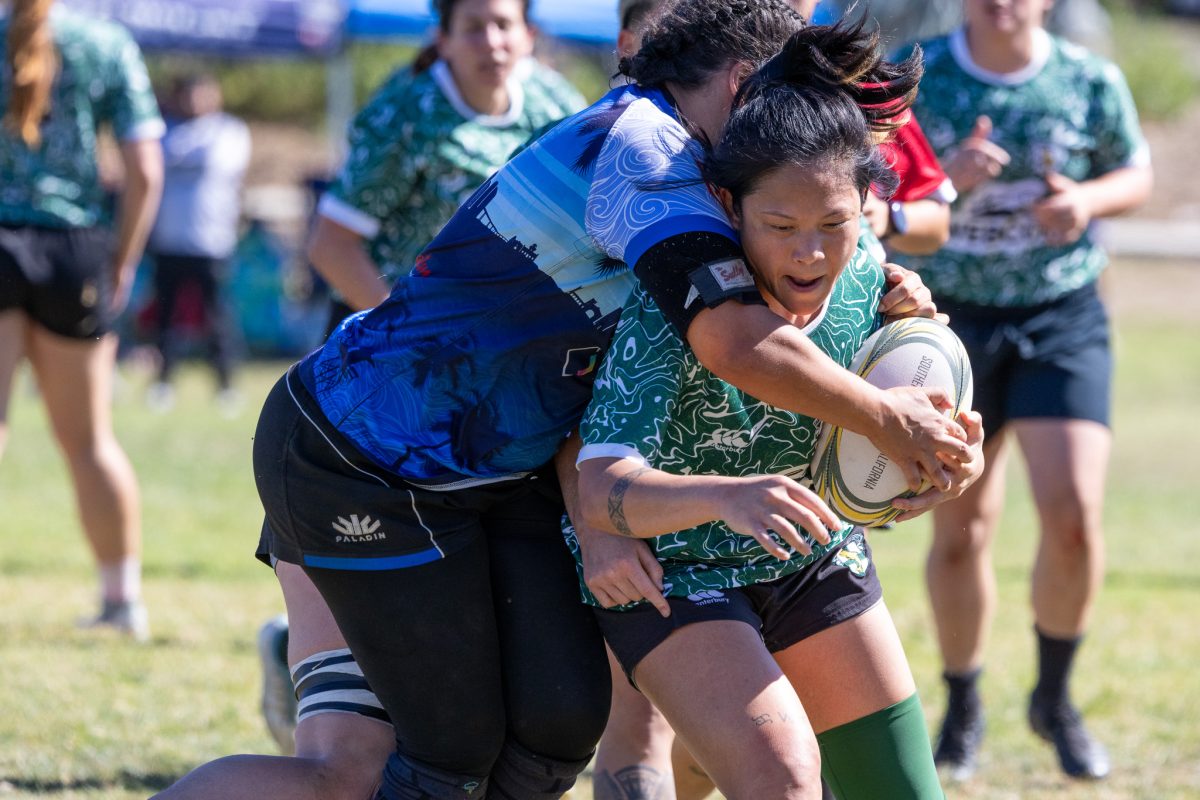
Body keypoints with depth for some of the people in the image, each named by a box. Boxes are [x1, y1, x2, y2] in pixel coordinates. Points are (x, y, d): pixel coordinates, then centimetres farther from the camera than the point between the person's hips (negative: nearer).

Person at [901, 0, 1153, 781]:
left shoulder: (1092, 82, -6)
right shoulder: (914, 80, -7)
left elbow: (1135, 174, 9)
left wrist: (1088, 201, -13)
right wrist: (945, 181, -23)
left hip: (1064, 318, 0)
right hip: (952, 321, 0)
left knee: (1073, 514, -15)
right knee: (961, 534, 2)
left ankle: (1055, 698, 8)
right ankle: (962, 709, 25)